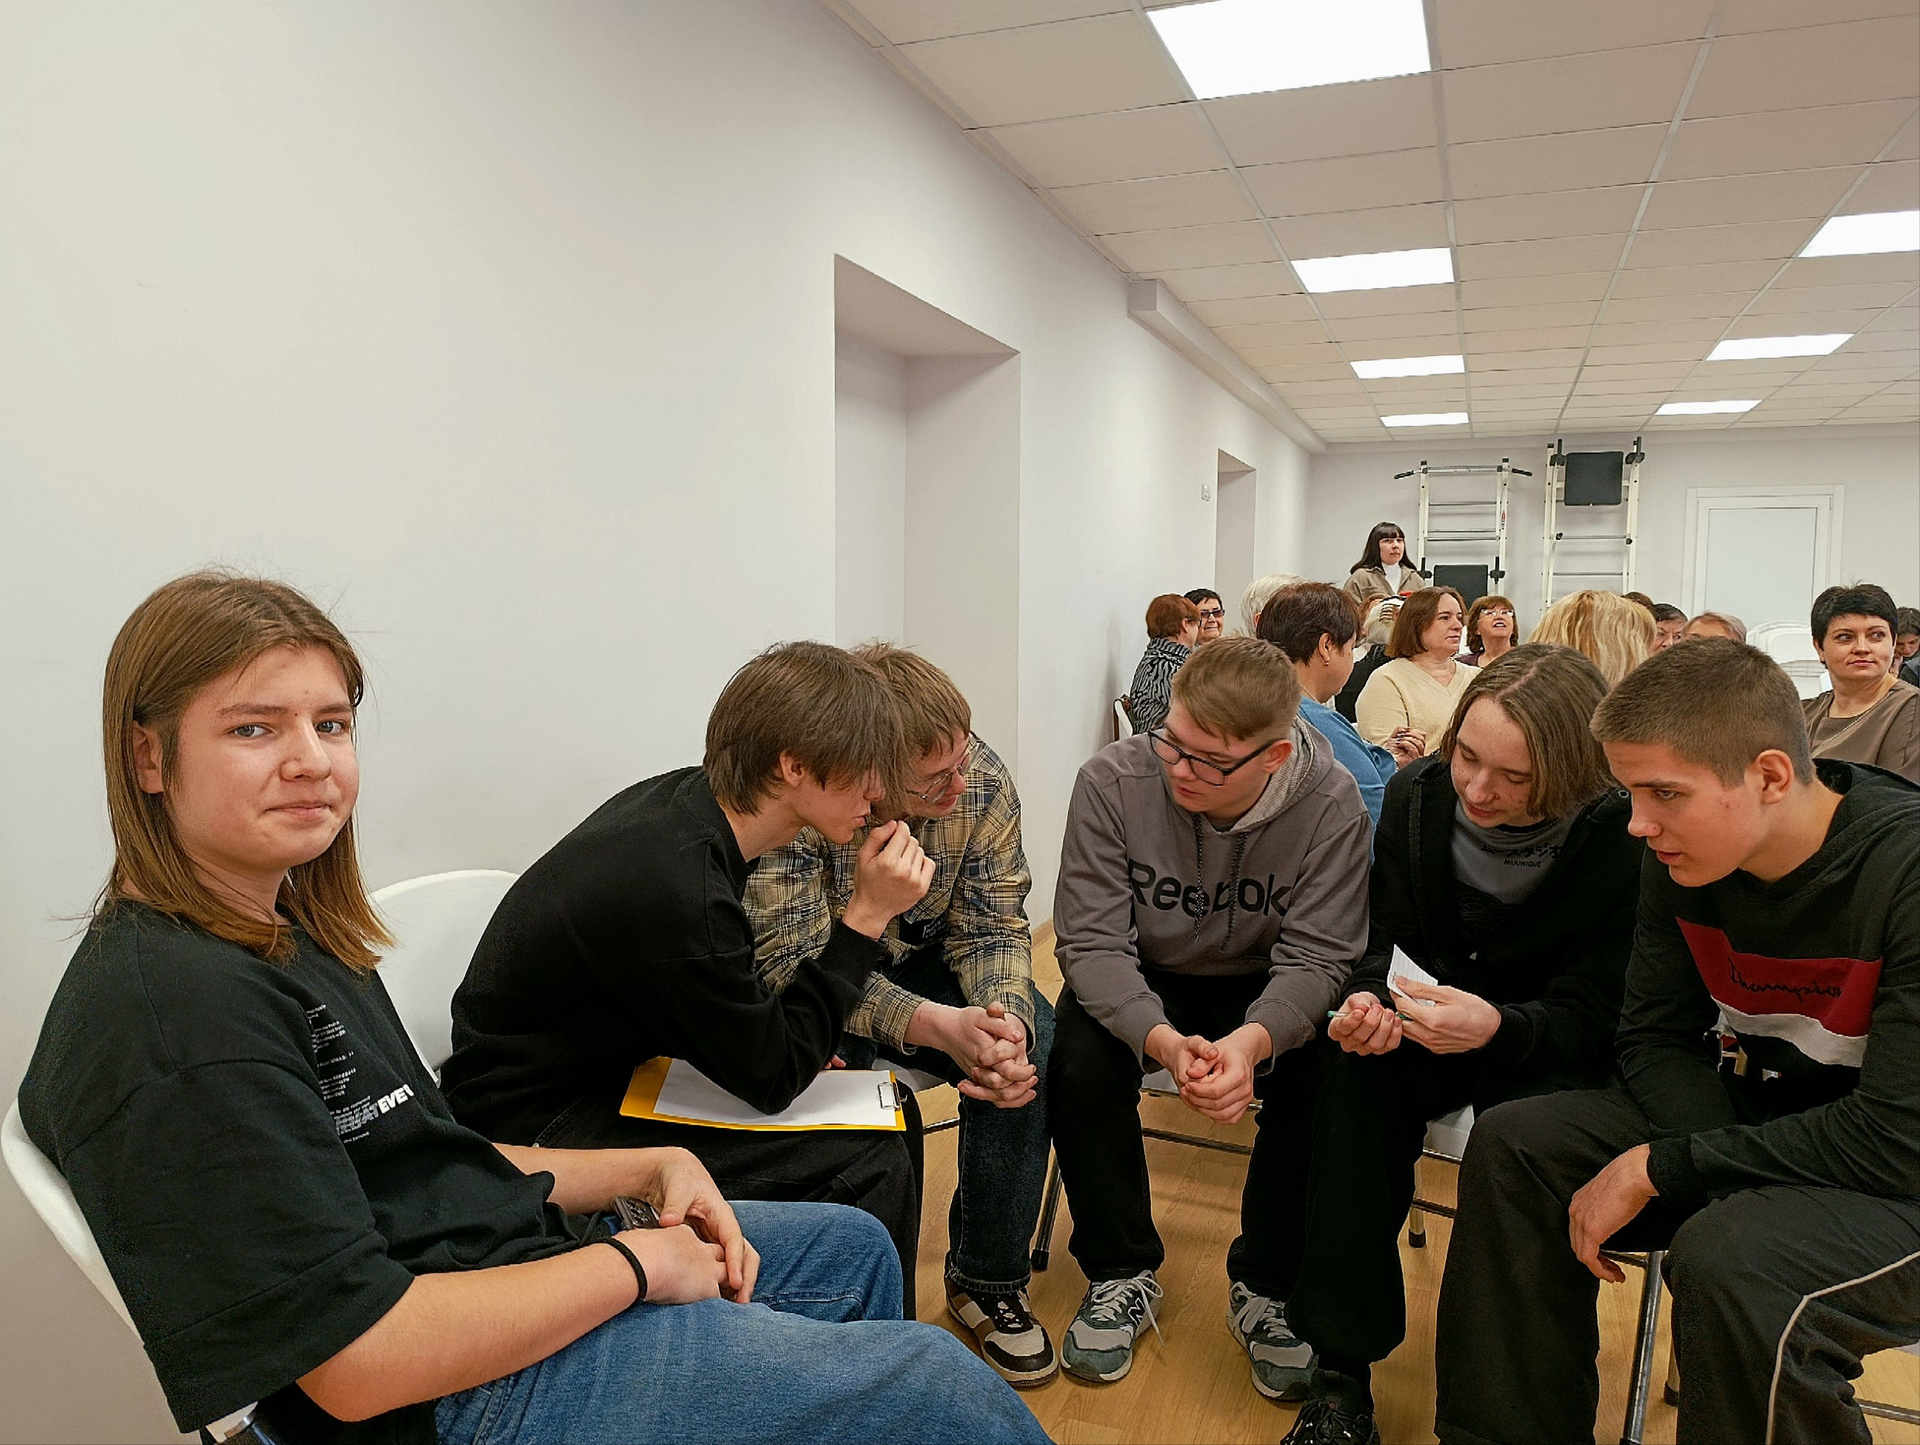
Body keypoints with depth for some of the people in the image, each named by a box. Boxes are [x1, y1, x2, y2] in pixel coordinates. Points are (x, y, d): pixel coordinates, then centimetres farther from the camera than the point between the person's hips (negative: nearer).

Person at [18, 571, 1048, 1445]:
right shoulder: (177, 1008, -24)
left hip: (522, 1258, 10)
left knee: (852, 1246, 23)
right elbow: (360, 1361, -26)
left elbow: (427, 1169, 12)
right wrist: (635, 1262, -16)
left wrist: (651, 1169, 1)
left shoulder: (289, 936, 7)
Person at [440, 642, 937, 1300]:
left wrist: (790, 1042, 0)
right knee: (869, 1166, -19)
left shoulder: (687, 798, -4)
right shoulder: (677, 889, -33)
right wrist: (866, 917, -21)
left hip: (622, 1068, 9)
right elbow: (769, 1078, -19)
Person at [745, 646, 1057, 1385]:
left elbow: (992, 926, -11)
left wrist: (1005, 1017, -33)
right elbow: (792, 962, -31)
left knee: (1034, 1047, -21)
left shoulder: (982, 779, -19)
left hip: (921, 962, 3)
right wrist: (939, 1026, -42)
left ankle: (988, 1279, 0)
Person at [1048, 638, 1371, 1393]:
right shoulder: (1112, 781, -23)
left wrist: (1254, 1039, -43)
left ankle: (1265, 1283, 1)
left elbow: (1315, 957, -21)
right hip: (1136, 989, 0)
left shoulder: (1330, 804, -22)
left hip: (1264, 991, 1)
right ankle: (1121, 1272, -1)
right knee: (1078, 1061, -29)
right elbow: (1091, 941, -23)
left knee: (1324, 1076, -27)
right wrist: (1163, 1040, -42)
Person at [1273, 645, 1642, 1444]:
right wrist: (1369, 1001, -26)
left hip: (1547, 1051, -2)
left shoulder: (1622, 842, -19)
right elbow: (1382, 940, -2)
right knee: (1357, 1075, -29)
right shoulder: (1416, 795, -9)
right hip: (1427, 1024, 3)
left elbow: (1589, 1016, -18)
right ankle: (1341, 1374, -20)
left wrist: (1497, 1027, -39)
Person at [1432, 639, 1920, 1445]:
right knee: (1515, 1144, -8)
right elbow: (1654, 1039, 1)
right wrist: (1725, 1159, -19)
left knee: (1730, 1256, -35)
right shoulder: (1684, 857, -7)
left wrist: (1656, 1167, -23)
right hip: (1759, 1117, 6)